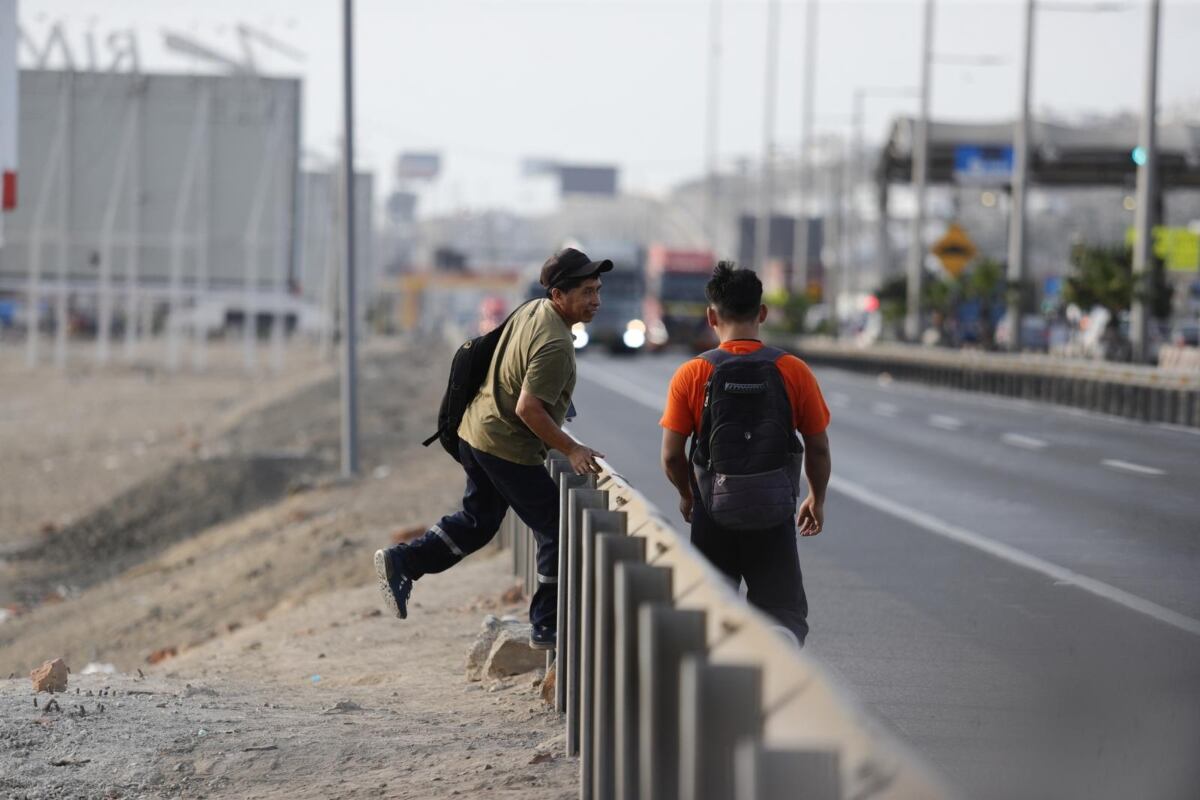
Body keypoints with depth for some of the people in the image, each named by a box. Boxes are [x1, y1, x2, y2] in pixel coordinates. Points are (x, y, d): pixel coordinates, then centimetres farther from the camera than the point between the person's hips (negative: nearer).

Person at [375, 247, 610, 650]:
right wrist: (571, 450, -21)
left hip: (476, 431, 9)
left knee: (477, 521, 24)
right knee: (558, 532, 3)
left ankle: (400, 562, 18)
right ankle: (548, 627, 10)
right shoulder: (555, 344, -25)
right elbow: (528, 409, -28)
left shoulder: (531, 310, 5)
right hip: (509, 448, -9)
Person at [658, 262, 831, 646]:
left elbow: (671, 456, -5)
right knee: (786, 612, 2)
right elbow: (818, 448, 1)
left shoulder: (691, 375, -6)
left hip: (712, 517, 1)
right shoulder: (793, 371, -5)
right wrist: (817, 500, 18)